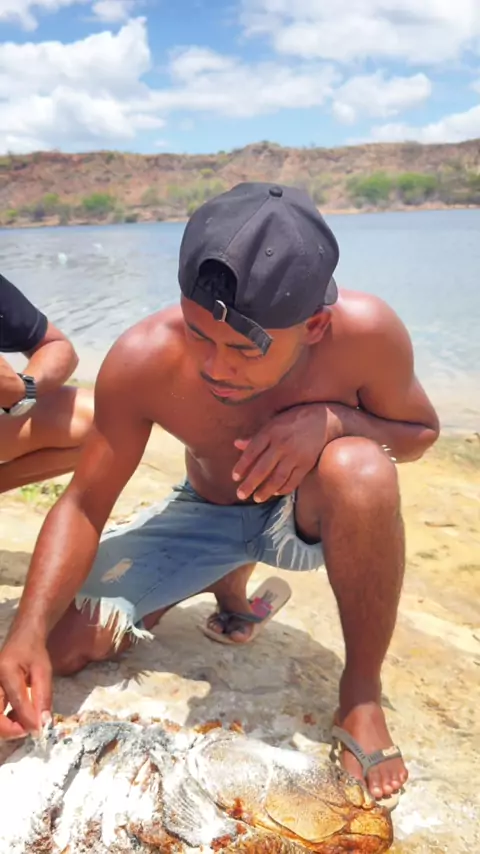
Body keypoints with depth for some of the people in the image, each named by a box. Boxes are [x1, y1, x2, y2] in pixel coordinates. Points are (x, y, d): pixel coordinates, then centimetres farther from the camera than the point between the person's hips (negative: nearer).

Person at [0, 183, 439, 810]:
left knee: (360, 470, -38)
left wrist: (331, 418, -33)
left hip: (304, 516, -2)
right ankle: (229, 580, 19)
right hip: (204, 516, 2)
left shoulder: (365, 333, -30)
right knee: (61, 647, -7)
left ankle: (362, 694, -13)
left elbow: (421, 432, -10)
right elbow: (83, 506, -18)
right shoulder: (143, 360, -28)